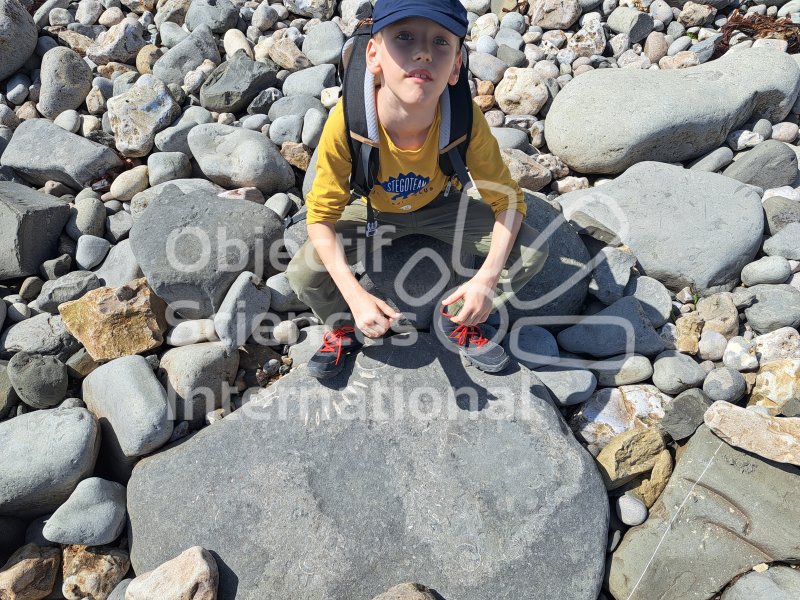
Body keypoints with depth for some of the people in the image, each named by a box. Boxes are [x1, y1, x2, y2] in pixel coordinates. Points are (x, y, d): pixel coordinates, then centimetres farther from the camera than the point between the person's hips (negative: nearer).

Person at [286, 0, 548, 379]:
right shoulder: (348, 122, -35)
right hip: (373, 209, -1)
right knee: (302, 275, -23)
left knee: (532, 253, -16)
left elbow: (507, 199, -19)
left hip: (440, 205, 1)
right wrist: (356, 296, -36)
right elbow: (321, 215, -25)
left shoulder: (465, 119, -32)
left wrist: (487, 278, -35)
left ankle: (457, 320, 11)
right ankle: (343, 329, 14)